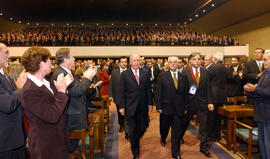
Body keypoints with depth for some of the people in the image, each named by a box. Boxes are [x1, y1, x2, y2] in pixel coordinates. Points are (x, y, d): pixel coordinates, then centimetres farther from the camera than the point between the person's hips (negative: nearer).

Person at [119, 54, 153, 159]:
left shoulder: (145, 73, 4)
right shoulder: (124, 74, -4)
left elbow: (148, 90, 6)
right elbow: (122, 92, -4)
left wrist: (150, 103, 3)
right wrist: (122, 106, -6)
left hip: (143, 107, 2)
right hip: (130, 107, -2)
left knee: (142, 128, 8)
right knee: (132, 130, 8)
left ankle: (135, 140, 43)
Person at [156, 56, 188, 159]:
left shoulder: (183, 77, 4)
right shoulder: (162, 76, -3)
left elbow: (185, 94, 6)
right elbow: (159, 92, -5)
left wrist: (185, 107, 4)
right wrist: (159, 107, -8)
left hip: (179, 109, 1)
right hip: (166, 107, -1)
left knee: (177, 132, 6)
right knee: (164, 127, 20)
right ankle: (163, 139, 52)